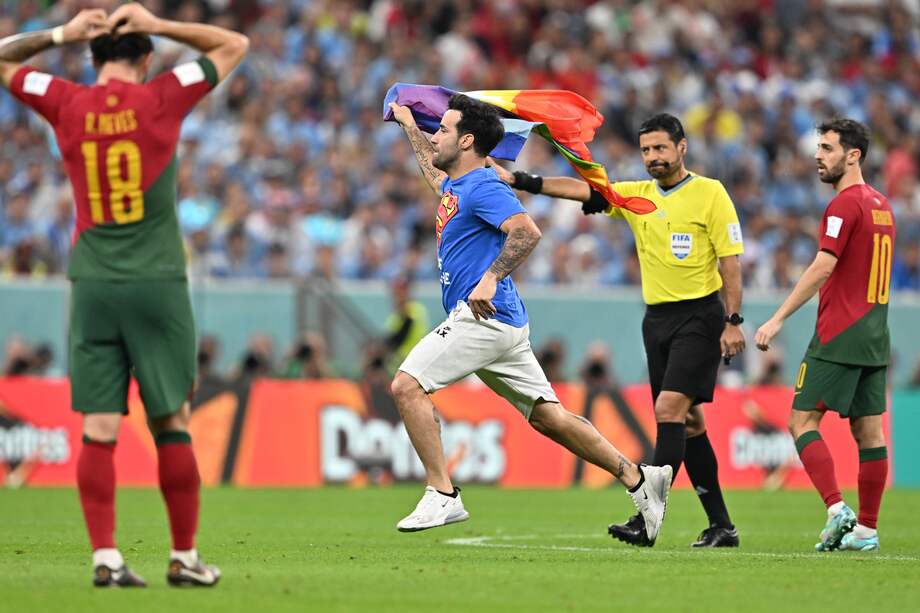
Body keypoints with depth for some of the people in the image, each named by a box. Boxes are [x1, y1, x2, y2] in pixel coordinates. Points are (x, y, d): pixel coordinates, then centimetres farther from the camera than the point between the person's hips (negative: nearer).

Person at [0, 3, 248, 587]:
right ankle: (185, 556, 8)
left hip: (91, 285, 2)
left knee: (99, 429, 0)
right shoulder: (162, 99, -3)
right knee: (172, 424, 5)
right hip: (158, 282, -2)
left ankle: (105, 556, -6)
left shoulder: (67, 103, 1)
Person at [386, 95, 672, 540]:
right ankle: (637, 479, 12)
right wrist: (409, 126, 52)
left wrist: (490, 279, -34)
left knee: (407, 385, -15)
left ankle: (443, 497, -15)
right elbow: (435, 174, 45)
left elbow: (526, 232, -25)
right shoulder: (456, 186, 19)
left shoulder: (482, 187, -10)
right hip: (499, 323, 10)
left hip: (482, 316, -10)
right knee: (548, 417, 10)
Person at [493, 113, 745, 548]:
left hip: (699, 316, -7)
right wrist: (520, 181, -11)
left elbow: (730, 261, -7)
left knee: (670, 409, -17)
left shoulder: (710, 193, -5)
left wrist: (733, 322, -13)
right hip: (657, 317, 7)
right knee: (687, 421, 7)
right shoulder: (635, 196, 10)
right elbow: (582, 190, 1)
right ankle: (720, 525, 12)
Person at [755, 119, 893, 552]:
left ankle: (837, 509, -16)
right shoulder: (880, 205, 16)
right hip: (874, 337, 8)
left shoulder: (846, 204, -12)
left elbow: (823, 268, -20)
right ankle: (866, 529, 6)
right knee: (868, 431, 6)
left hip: (839, 337, -8)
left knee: (802, 420, -5)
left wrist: (778, 319, -20)